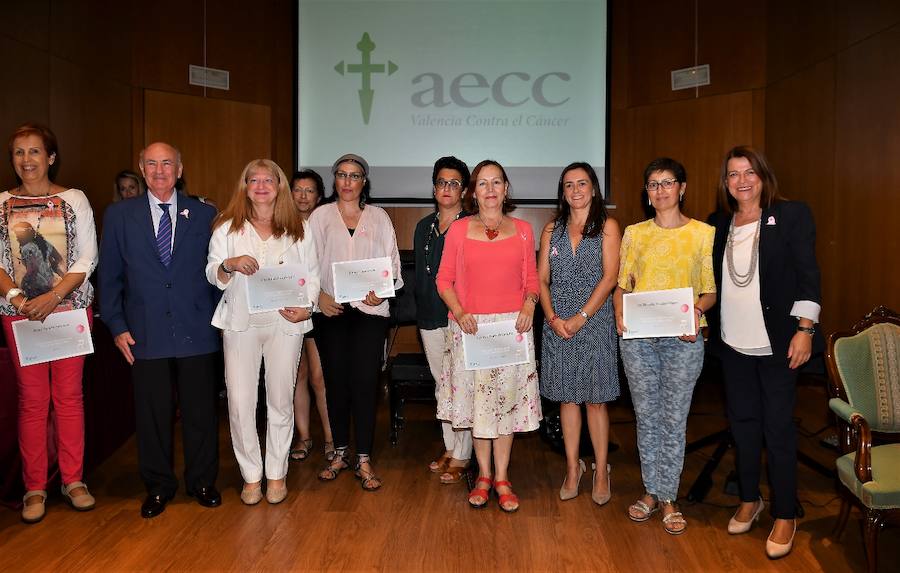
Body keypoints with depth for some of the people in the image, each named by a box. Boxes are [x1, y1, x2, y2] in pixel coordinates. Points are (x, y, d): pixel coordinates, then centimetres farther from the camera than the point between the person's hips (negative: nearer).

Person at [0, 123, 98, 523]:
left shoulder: (74, 200, 2)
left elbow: (86, 258, -3)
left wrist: (53, 296, -14)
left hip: (71, 307, -1)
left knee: (69, 395, 4)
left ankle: (73, 480, 15)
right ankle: (34, 488, 14)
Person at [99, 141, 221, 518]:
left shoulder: (204, 215, 5)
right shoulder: (119, 215, 6)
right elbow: (109, 276, 6)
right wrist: (117, 326, 0)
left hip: (196, 331, 0)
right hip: (145, 333, 0)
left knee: (200, 411, 8)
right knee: (152, 413, 8)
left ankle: (202, 481, 25)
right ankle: (158, 485, 26)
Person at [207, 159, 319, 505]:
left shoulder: (298, 229, 9)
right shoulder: (227, 227, 8)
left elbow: (311, 275, 8)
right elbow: (212, 274, 6)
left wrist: (306, 307, -9)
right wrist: (229, 265, -16)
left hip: (284, 323, 0)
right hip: (241, 323, 0)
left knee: (281, 401, 6)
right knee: (240, 402, -2)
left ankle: (277, 474, 21)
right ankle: (251, 476, 15)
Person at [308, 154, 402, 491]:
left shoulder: (379, 217, 12)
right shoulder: (320, 216, 11)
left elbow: (392, 262, 9)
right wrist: (318, 295, -10)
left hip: (369, 309, -1)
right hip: (331, 310, 1)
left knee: (365, 383, -5)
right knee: (335, 381, 5)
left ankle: (364, 459, 4)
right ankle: (340, 453, 20)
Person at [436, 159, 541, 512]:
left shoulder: (522, 230, 6)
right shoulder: (458, 230, 2)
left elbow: (532, 278, 10)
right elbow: (444, 280, 3)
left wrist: (529, 303, -9)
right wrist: (459, 312, -11)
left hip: (513, 325, 1)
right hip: (471, 326, 0)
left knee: (507, 400, 4)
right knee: (477, 400, 6)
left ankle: (502, 479, 16)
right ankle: (483, 476, 21)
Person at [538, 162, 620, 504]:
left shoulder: (607, 226, 2)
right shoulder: (552, 229, 11)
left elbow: (610, 277, -7)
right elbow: (542, 279, 7)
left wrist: (581, 317, -13)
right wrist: (552, 317, -8)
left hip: (595, 323, -3)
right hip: (557, 325, 3)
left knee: (595, 399, 1)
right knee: (567, 398, 8)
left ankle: (601, 471, 14)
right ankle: (573, 468, 19)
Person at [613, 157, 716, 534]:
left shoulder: (703, 233, 2)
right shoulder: (634, 233, 9)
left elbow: (711, 291, 3)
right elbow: (621, 285, 10)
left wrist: (697, 310, -17)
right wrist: (619, 313, -8)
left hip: (683, 338, -2)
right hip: (637, 337, 2)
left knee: (674, 419, 3)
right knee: (646, 417, 10)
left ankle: (668, 497, 17)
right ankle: (652, 491, 24)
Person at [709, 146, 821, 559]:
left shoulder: (791, 215, -4)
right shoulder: (718, 225, 9)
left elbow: (807, 276, -7)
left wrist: (805, 329, -13)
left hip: (776, 342, -4)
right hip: (733, 342, 5)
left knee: (778, 427, 0)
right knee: (743, 421, 13)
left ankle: (785, 516, 14)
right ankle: (749, 500, 29)